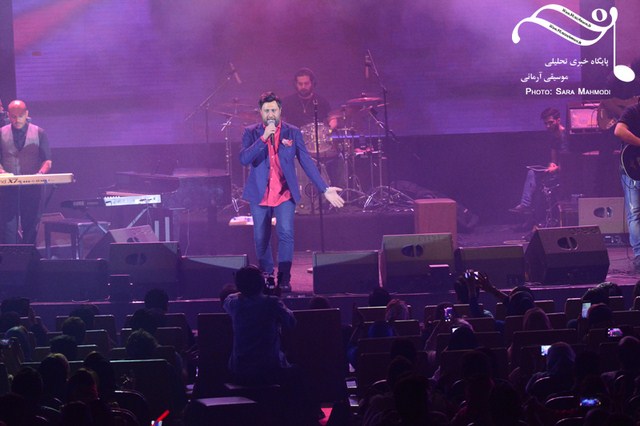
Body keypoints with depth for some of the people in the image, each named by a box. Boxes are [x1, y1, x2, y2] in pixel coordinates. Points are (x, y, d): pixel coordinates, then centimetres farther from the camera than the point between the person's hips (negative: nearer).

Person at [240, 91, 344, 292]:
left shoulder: (293, 133, 2)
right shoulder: (251, 133, 1)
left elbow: (307, 162, 3)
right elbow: (244, 159, -14)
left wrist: (325, 189, -3)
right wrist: (263, 138, -22)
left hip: (285, 194, -1)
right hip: (259, 194, 1)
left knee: (286, 234, -15)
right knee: (261, 239, 5)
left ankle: (284, 278, -7)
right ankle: (267, 276, 21)